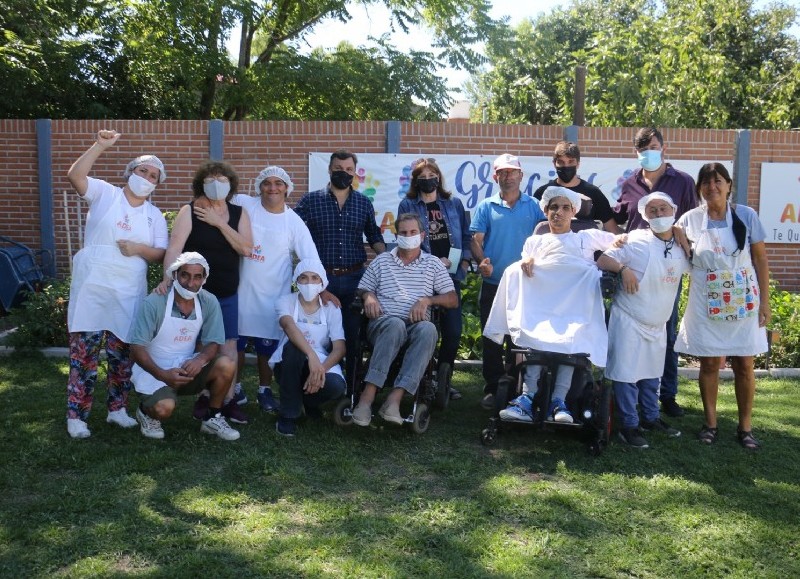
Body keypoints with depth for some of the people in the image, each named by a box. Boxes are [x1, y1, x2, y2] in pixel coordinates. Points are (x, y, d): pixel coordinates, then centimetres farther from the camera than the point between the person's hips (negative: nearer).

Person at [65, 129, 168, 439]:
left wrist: (139, 248, -13)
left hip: (129, 293, 3)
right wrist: (100, 146, -19)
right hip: (92, 287, -3)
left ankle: (117, 409, 25)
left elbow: (161, 254, 6)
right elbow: (74, 175, -14)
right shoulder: (105, 194, 3)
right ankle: (76, 416, 5)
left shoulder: (155, 216, 12)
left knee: (122, 354, 10)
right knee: (84, 352, -2)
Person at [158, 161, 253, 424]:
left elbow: (246, 249, -8)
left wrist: (219, 223, -13)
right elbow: (175, 247, -17)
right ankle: (203, 397, 20)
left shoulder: (239, 213, 4)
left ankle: (228, 400, 12)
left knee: (228, 344, 4)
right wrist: (167, 279, -30)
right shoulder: (189, 211, -6)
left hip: (228, 293, 3)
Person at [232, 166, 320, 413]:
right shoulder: (243, 205, -4)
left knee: (268, 346, 10)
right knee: (234, 343, 11)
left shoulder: (294, 222, -1)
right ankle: (234, 388, 29)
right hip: (240, 289, 0)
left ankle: (265, 390, 28)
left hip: (273, 295, 0)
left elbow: (311, 260, -2)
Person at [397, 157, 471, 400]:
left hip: (451, 275, 3)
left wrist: (464, 263, 0)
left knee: (453, 331, 1)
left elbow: (465, 236, 13)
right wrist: (434, 261, -9)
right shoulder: (407, 205, 4)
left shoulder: (454, 204, 12)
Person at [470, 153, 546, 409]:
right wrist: (482, 261, -20)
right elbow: (476, 240, -2)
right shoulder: (486, 207, 5)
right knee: (492, 339, 5)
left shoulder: (533, 206, 6)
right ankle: (493, 389, 14)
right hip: (493, 283, 0)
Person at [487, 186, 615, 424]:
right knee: (534, 335, -33)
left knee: (571, 339, -34)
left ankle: (558, 401, -38)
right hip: (542, 307, 1)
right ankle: (528, 398, -39)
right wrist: (527, 260, -2)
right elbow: (522, 275, 21)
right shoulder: (535, 241, 32)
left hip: (577, 308, -1)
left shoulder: (587, 237, 28)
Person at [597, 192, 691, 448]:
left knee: (651, 374, 19)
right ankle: (629, 425, 5)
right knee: (627, 374, -5)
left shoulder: (681, 248, 7)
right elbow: (602, 259, -13)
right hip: (629, 320, -6)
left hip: (658, 324, 6)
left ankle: (651, 418, 34)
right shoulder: (636, 241, -11)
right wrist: (623, 268, -28)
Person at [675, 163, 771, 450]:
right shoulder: (690, 219, -1)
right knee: (709, 363, 6)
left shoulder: (746, 216, -3)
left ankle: (745, 427, 17)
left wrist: (764, 302, -2)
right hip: (707, 305, 1)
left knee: (744, 365, 4)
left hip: (743, 303, 0)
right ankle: (710, 423, 20)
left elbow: (760, 259, 0)